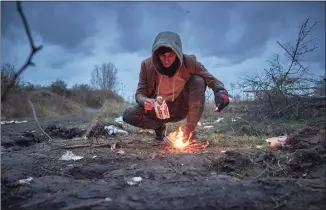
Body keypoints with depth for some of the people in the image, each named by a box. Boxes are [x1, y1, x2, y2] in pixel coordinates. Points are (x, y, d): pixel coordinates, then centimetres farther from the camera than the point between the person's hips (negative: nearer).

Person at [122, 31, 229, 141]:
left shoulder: (189, 62, -20)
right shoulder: (147, 65, -17)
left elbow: (212, 81, -14)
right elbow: (140, 93, -12)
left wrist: (221, 92, -37)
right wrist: (145, 101, -37)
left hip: (182, 107, 0)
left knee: (198, 81, -27)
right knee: (128, 115, -24)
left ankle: (190, 130, -16)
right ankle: (160, 127, 7)